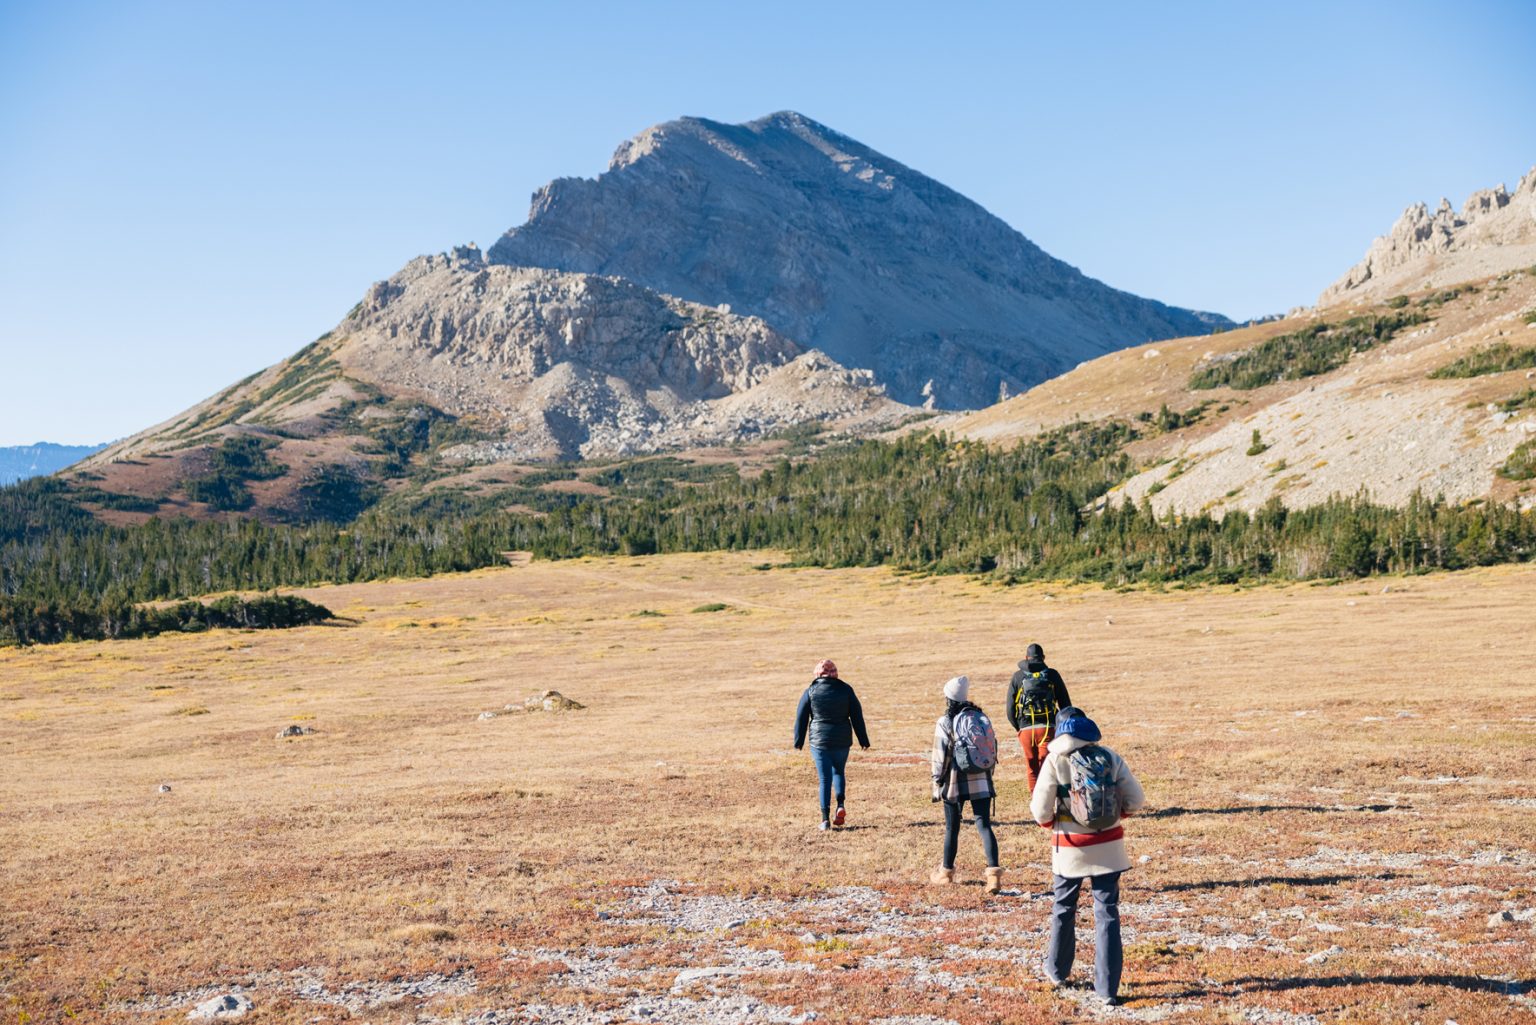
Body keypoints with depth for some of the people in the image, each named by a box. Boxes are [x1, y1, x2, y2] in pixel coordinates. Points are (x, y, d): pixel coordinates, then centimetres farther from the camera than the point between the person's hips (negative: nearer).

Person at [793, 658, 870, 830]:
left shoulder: (811, 691, -1)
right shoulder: (845, 690, 1)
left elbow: (801, 717, 0)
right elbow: (857, 716, 3)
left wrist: (798, 741, 8)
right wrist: (863, 741, 10)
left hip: (819, 740, -1)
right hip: (842, 741, 1)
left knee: (824, 779, 2)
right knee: (839, 772, 22)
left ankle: (825, 819, -4)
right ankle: (840, 805, 2)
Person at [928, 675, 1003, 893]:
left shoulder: (945, 723, -8)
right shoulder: (982, 717, 3)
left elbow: (940, 757, -8)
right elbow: (993, 748, 7)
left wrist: (937, 784, 2)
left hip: (955, 783, -2)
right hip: (980, 782, 3)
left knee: (952, 828, 10)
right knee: (984, 826, 0)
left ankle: (946, 872, 25)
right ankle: (994, 873, -13)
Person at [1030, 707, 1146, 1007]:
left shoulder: (1055, 761, -10)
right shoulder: (1111, 758, -3)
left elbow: (1041, 811, -11)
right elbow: (1136, 800, -2)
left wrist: (1052, 824, 11)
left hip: (1071, 848, -1)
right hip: (1108, 847, 1)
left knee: (1063, 909, 19)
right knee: (1107, 914, 6)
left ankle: (1057, 971, 36)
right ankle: (1107, 988, 3)